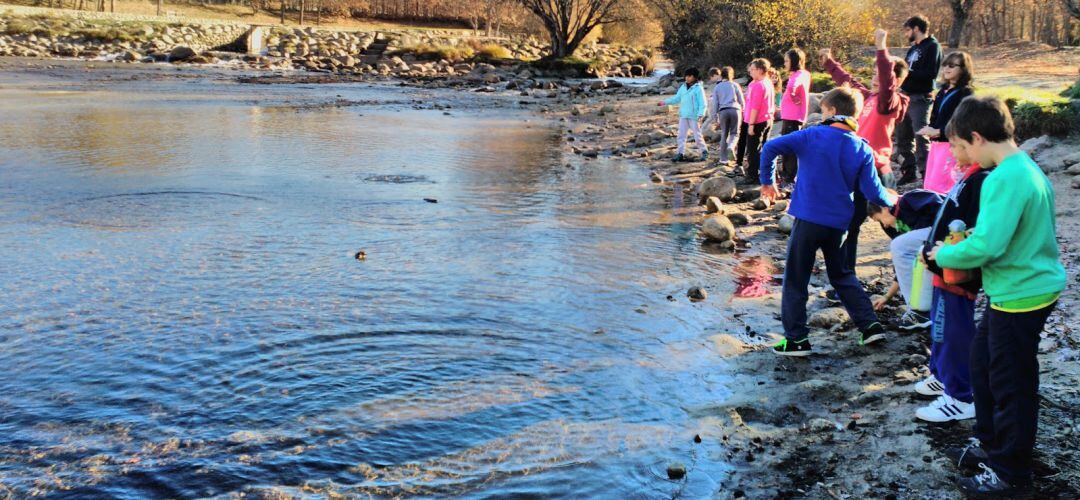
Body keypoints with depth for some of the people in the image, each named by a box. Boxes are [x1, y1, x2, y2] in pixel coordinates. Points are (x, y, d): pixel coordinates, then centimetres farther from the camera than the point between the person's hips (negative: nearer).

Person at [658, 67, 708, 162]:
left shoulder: (698, 88, -9)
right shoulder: (683, 87, 10)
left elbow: (702, 103, -11)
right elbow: (677, 98, 18)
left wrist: (700, 114, -22)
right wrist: (665, 102, 11)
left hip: (693, 116, -6)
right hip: (683, 115, 6)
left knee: (697, 135, -1)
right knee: (681, 135, 5)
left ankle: (704, 152, 14)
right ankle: (680, 153, 9)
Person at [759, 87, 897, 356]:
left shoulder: (812, 136, -6)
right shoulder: (862, 149, 1)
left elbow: (770, 147, -9)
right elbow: (873, 192, -3)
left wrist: (768, 181, 4)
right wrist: (890, 201, 18)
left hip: (808, 219, -4)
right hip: (839, 222, 4)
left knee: (796, 279, 6)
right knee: (842, 274, 24)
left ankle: (796, 339, 7)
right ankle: (870, 325, 22)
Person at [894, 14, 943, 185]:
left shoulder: (932, 46, -7)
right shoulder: (913, 48, 19)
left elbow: (931, 73, -18)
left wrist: (907, 72, -18)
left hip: (920, 98, -9)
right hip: (906, 95, 9)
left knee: (921, 138, -11)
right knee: (903, 136, 13)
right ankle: (908, 171, 24)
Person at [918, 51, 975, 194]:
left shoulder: (965, 93, -9)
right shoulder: (943, 91, 15)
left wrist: (938, 132, -19)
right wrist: (930, 129, -2)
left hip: (952, 144, -9)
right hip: (936, 143, 9)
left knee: (937, 186, -13)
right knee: (928, 184, 12)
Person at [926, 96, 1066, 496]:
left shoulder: (1004, 180, -25)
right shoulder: (1027, 168, 6)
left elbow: (984, 247, -29)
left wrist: (943, 255, -12)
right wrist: (969, 236, 8)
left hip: (1020, 296, -10)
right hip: (1021, 288, 10)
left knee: (1011, 384, 4)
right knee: (983, 362, 23)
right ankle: (991, 445, 38)